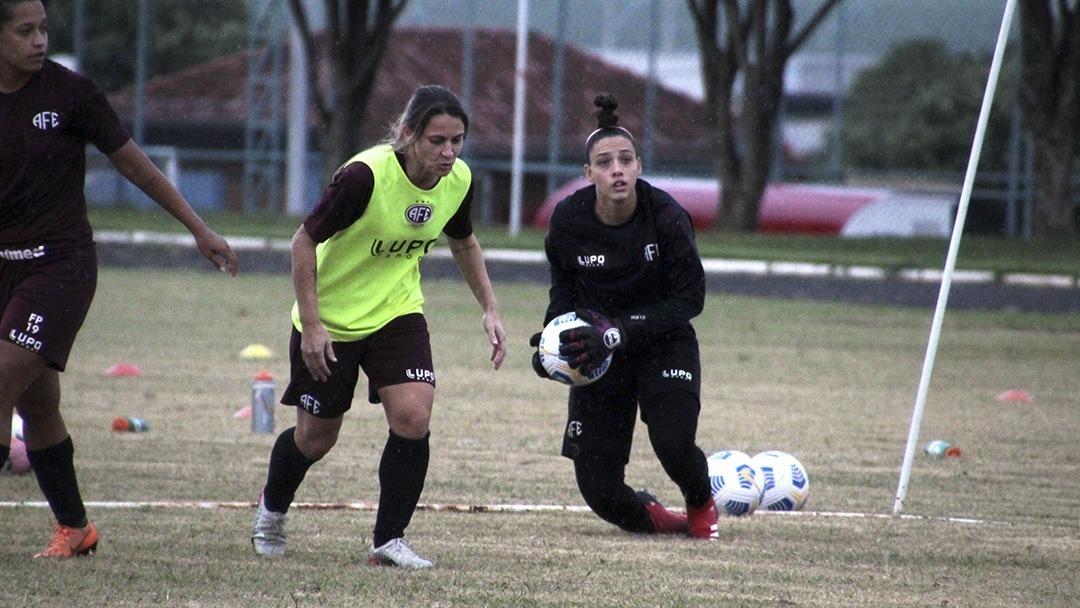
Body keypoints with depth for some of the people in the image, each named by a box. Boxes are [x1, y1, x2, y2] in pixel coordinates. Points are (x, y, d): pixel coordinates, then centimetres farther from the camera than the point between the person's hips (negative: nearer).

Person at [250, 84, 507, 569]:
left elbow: (463, 243, 12)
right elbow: (305, 241, -19)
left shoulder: (458, 181, -10)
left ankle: (389, 540, -4)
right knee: (316, 437, 8)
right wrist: (311, 325, -21)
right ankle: (271, 511, 39)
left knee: (413, 419, -17)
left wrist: (489, 308, 5)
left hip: (398, 313, 4)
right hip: (330, 319, -4)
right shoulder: (364, 176, -28)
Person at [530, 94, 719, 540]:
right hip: (598, 353, 2)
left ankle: (701, 506, 13)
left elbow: (690, 298, -17)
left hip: (663, 346, -2)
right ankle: (649, 517, 31)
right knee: (597, 488, -7)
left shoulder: (666, 216, -21)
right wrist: (552, 335, -11)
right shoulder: (568, 219, -13)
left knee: (673, 443, -25)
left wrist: (618, 332, -26)